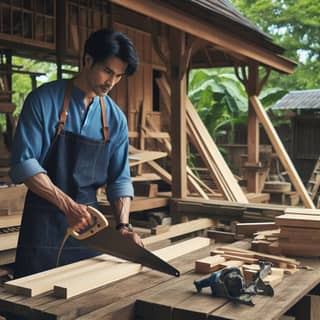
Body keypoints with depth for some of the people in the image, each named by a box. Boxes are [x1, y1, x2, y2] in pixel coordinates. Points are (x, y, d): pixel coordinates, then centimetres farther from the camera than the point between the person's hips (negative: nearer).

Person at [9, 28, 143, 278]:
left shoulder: (116, 118, 3)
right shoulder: (44, 100, -9)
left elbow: (120, 178, 5)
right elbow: (23, 163, -14)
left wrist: (123, 224, -9)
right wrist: (68, 204, -22)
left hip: (88, 221, 4)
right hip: (43, 224, -4)